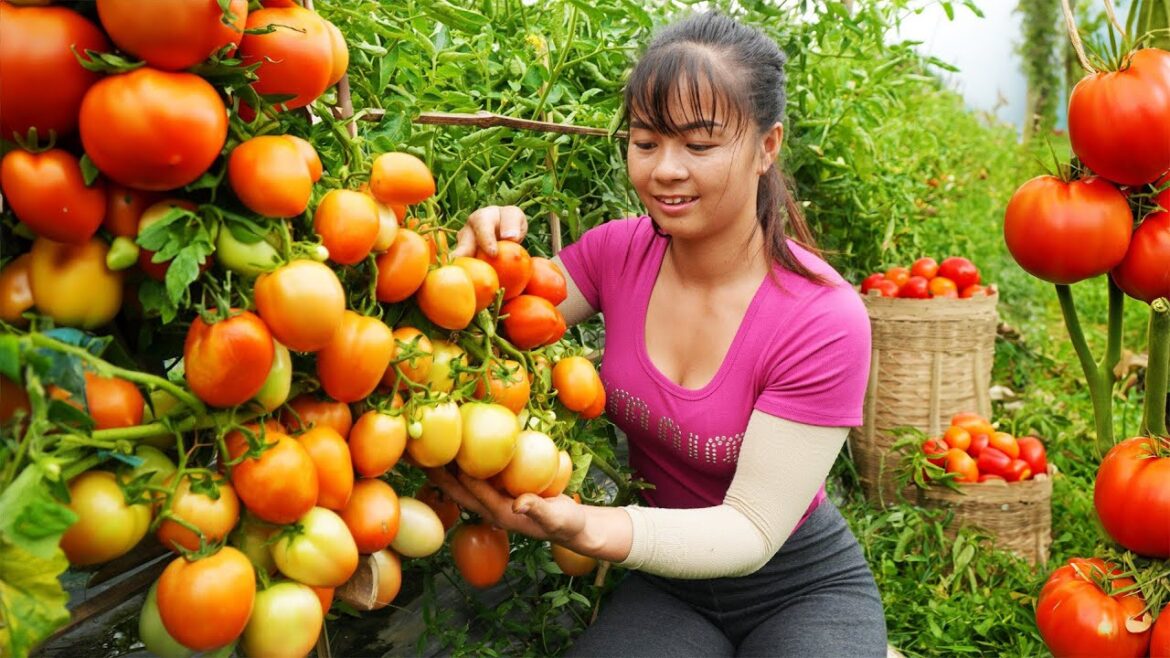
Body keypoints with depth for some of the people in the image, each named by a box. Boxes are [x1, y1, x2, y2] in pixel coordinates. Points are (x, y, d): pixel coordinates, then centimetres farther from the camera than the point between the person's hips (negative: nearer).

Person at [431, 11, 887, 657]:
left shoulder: (824, 321, -23)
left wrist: (583, 528, -37)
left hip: (802, 589, -1)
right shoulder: (619, 253, -11)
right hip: (666, 583, 2)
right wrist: (484, 252, -29)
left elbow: (753, 531, -22)